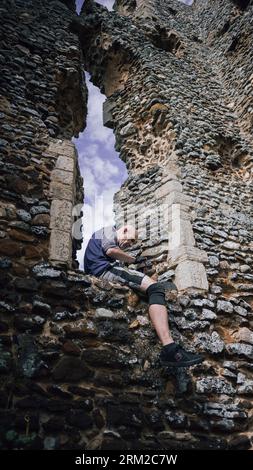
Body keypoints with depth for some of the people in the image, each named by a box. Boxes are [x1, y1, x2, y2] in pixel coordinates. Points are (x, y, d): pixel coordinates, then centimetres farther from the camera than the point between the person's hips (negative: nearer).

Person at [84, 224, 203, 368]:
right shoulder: (109, 230, 11)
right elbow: (110, 250, -10)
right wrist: (133, 259, 3)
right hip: (105, 269, -10)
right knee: (155, 287, -23)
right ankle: (170, 349, -40)